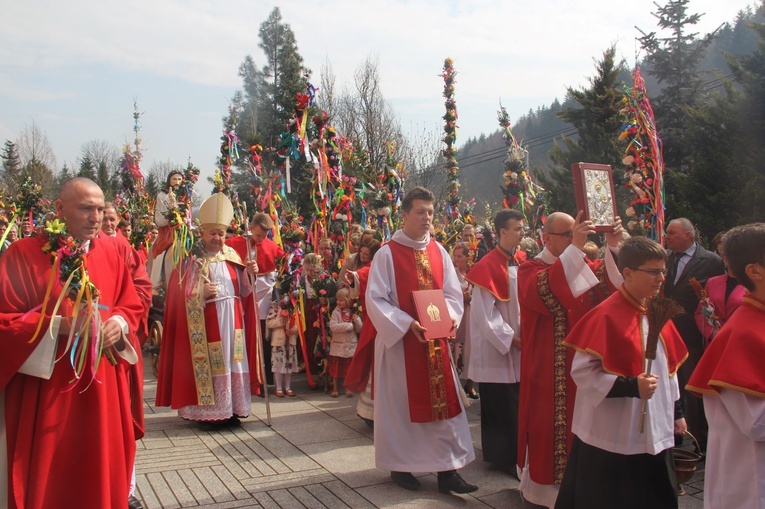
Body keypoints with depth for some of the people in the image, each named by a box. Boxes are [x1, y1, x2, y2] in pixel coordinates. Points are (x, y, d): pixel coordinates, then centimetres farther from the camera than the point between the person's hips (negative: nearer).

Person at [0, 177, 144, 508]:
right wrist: (57, 326, -22)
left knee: (102, 468, 14)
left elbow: (132, 305, 12)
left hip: (102, 386, 5)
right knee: (47, 476, 5)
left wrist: (120, 323, -9)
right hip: (46, 388, -4)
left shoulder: (109, 252, 6)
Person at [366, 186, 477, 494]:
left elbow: (452, 292, 8)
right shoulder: (387, 254, -8)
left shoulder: (439, 252, 7)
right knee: (400, 404, 6)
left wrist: (449, 316, -13)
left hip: (436, 340, 5)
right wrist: (408, 324, -23)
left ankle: (447, 469, 11)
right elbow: (375, 299, -12)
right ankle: (400, 465, 21)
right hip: (399, 340, -4)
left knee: (443, 402, 4)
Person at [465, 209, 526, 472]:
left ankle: (517, 452, 25)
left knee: (519, 400, 12)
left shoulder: (522, 260, 7)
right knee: (501, 404, 2)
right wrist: (510, 338, -15)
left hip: (522, 344, 7)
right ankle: (504, 454, 14)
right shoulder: (488, 266, -14)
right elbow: (484, 312, -15)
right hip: (497, 346, -7)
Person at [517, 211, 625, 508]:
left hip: (581, 362, 6)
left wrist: (613, 247, -20)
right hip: (550, 369, -6)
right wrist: (575, 248, -32)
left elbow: (607, 283, -5)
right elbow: (546, 291, -29)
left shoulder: (583, 265, 13)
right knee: (552, 425, 0)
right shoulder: (530, 270, -6)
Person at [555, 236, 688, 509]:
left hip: (654, 434, 7)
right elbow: (582, 371, -21)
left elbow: (669, 366, 14)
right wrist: (631, 386, -27)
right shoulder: (606, 315, -17)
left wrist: (676, 411, 15)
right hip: (612, 438, -7)